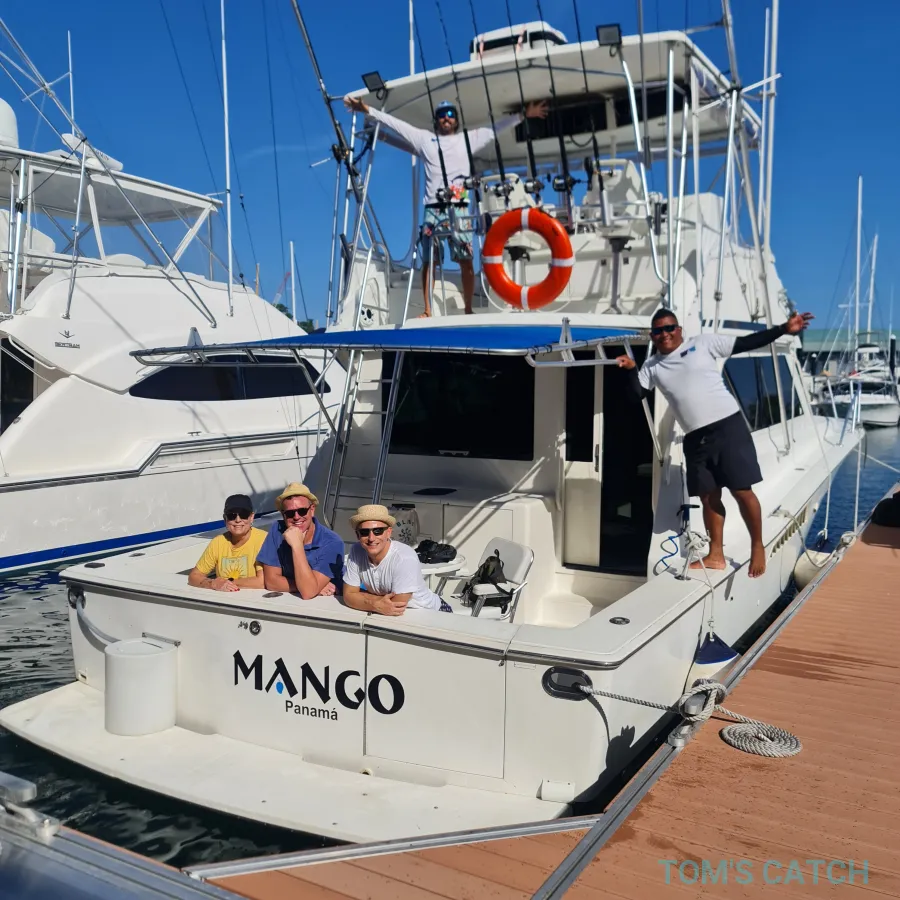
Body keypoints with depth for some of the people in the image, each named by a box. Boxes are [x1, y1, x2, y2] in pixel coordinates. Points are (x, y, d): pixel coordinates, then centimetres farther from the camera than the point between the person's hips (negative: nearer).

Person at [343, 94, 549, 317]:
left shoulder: (469, 138, 16)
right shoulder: (424, 138, 16)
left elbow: (496, 128, 13)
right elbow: (395, 123, 13)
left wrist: (523, 115, 5)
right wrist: (367, 109, 8)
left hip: (458, 209, -1)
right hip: (432, 209, 1)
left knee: (466, 260, -7)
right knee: (428, 261, -1)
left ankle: (468, 310, -4)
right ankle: (427, 311, 1)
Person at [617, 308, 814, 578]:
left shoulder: (703, 343, 3)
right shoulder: (652, 367, 13)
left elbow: (746, 343, 2)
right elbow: (636, 395, 7)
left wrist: (783, 329, -3)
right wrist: (631, 370, -10)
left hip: (728, 424, -4)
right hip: (695, 437, 4)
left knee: (741, 491, -2)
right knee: (709, 497, 10)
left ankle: (757, 547, 16)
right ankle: (716, 555, 21)